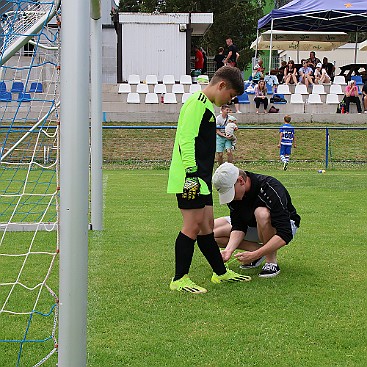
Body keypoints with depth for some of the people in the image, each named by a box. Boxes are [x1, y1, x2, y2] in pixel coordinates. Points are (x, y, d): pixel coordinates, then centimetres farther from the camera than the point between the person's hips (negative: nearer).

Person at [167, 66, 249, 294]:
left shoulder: (207, 105, 20)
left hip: (201, 179, 10)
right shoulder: (197, 103, -12)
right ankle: (179, 279, 0)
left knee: (207, 226, 15)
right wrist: (191, 172, -24)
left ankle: (221, 273, 24)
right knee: (193, 226, -7)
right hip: (190, 179, -10)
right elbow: (186, 140, -21)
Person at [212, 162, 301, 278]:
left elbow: (285, 235, -39)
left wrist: (254, 255, -44)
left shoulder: (270, 189, -35)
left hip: (286, 225, -7)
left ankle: (272, 262, -22)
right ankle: (262, 250, -1)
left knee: (262, 213, -40)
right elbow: (238, 227, -14)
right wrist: (229, 249, -33)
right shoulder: (232, 191, -16)